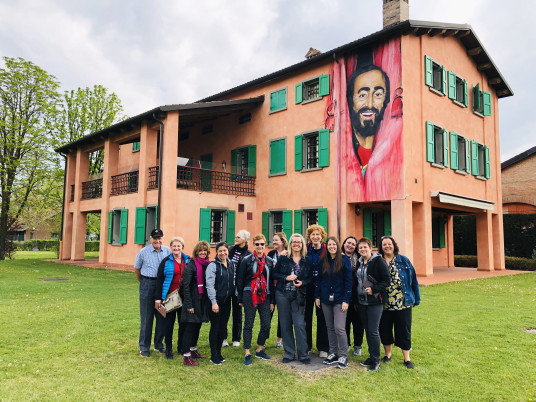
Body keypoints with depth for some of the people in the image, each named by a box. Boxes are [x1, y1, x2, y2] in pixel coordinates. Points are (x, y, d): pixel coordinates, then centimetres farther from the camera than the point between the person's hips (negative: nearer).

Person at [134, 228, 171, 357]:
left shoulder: (167, 251, 1)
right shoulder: (143, 252, -3)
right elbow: (136, 269, 9)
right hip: (147, 285, -2)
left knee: (162, 316, 10)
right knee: (146, 317, 5)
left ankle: (159, 344, 25)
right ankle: (144, 347, 16)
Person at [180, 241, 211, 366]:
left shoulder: (208, 264, 5)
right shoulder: (191, 264, -12)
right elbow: (186, 286, -14)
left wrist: (209, 301, 7)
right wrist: (189, 305, -16)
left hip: (203, 300, 6)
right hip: (193, 300, -6)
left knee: (197, 326, 17)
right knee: (190, 327, -1)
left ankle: (193, 350, 34)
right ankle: (186, 357, 7)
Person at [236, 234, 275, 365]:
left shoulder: (270, 261, 7)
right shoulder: (247, 260, -3)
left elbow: (272, 282, 10)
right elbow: (240, 280, -1)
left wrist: (272, 301, 7)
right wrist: (240, 299, -3)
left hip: (265, 296, 4)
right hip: (250, 296, -3)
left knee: (266, 325, 5)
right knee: (249, 324, 2)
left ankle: (259, 350, 24)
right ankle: (247, 353, 11)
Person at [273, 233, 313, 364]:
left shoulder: (307, 261, 4)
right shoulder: (283, 258, 3)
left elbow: (311, 278, 7)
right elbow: (274, 274, 3)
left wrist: (302, 282, -12)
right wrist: (286, 278, -13)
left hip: (298, 296, -1)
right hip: (283, 295, 1)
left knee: (299, 324, -6)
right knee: (285, 324, 6)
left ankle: (303, 354, 7)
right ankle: (289, 353, 18)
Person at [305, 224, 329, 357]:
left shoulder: (327, 251, -3)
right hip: (307, 288, 1)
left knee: (322, 317, 7)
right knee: (306, 316, 8)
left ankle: (323, 348, 18)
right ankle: (306, 346, 22)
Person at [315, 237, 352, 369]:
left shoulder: (344, 260, -5)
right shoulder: (323, 261, 7)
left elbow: (348, 280, -8)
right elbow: (318, 279, 11)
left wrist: (346, 300, -12)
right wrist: (317, 296, 5)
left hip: (339, 299, -4)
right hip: (326, 299, 5)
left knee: (339, 328, -8)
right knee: (330, 327, 11)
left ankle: (343, 356, 6)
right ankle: (333, 354, 22)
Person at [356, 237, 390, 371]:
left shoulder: (378, 261, -10)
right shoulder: (359, 262, 10)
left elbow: (386, 280, -13)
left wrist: (374, 289, -23)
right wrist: (357, 297, 11)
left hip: (375, 301, -6)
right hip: (362, 301, 7)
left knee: (373, 331, -5)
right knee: (367, 330, 13)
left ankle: (376, 360, 8)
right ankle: (371, 356, 25)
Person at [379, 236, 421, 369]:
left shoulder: (404, 261, -2)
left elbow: (413, 280, 0)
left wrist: (416, 299, 0)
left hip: (403, 303, -1)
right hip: (384, 304, 1)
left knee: (403, 330, 6)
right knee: (384, 330, 11)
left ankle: (407, 358, 20)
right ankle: (388, 354, 30)